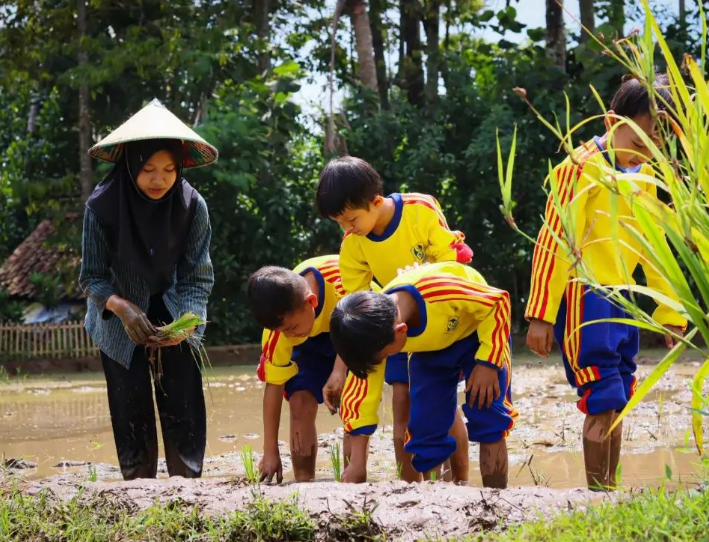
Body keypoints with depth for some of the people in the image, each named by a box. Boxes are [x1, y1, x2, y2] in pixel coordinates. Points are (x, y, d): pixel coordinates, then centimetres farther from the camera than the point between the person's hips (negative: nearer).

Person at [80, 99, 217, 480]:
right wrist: (122, 307, -32)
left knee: (183, 409, -6)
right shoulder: (103, 206, -22)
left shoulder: (191, 206, -18)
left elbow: (198, 277, -11)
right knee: (131, 411, -4)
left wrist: (186, 322, -29)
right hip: (120, 319, -1)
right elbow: (92, 277, -13)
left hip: (173, 313, 1)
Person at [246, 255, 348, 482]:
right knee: (300, 401, -17)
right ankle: (303, 481, -9)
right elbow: (273, 385, -21)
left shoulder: (341, 278, -43)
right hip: (312, 341, 2)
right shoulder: (279, 332, -31)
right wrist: (270, 452, -19)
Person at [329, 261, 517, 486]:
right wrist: (357, 462, -17)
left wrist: (487, 364, -29)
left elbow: (498, 302, -27)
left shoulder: (440, 292, -44)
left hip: (477, 332, -4)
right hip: (429, 350, 4)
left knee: (489, 419, -17)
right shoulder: (376, 332, -26)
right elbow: (364, 387, -17)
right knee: (425, 430, -5)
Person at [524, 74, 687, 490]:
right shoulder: (584, 167, -13)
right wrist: (541, 315, -18)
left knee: (617, 404, 9)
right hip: (584, 300, -8)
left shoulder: (644, 175, 11)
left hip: (621, 303, 8)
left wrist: (671, 313, 18)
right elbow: (553, 243, -15)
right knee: (604, 403, -10)